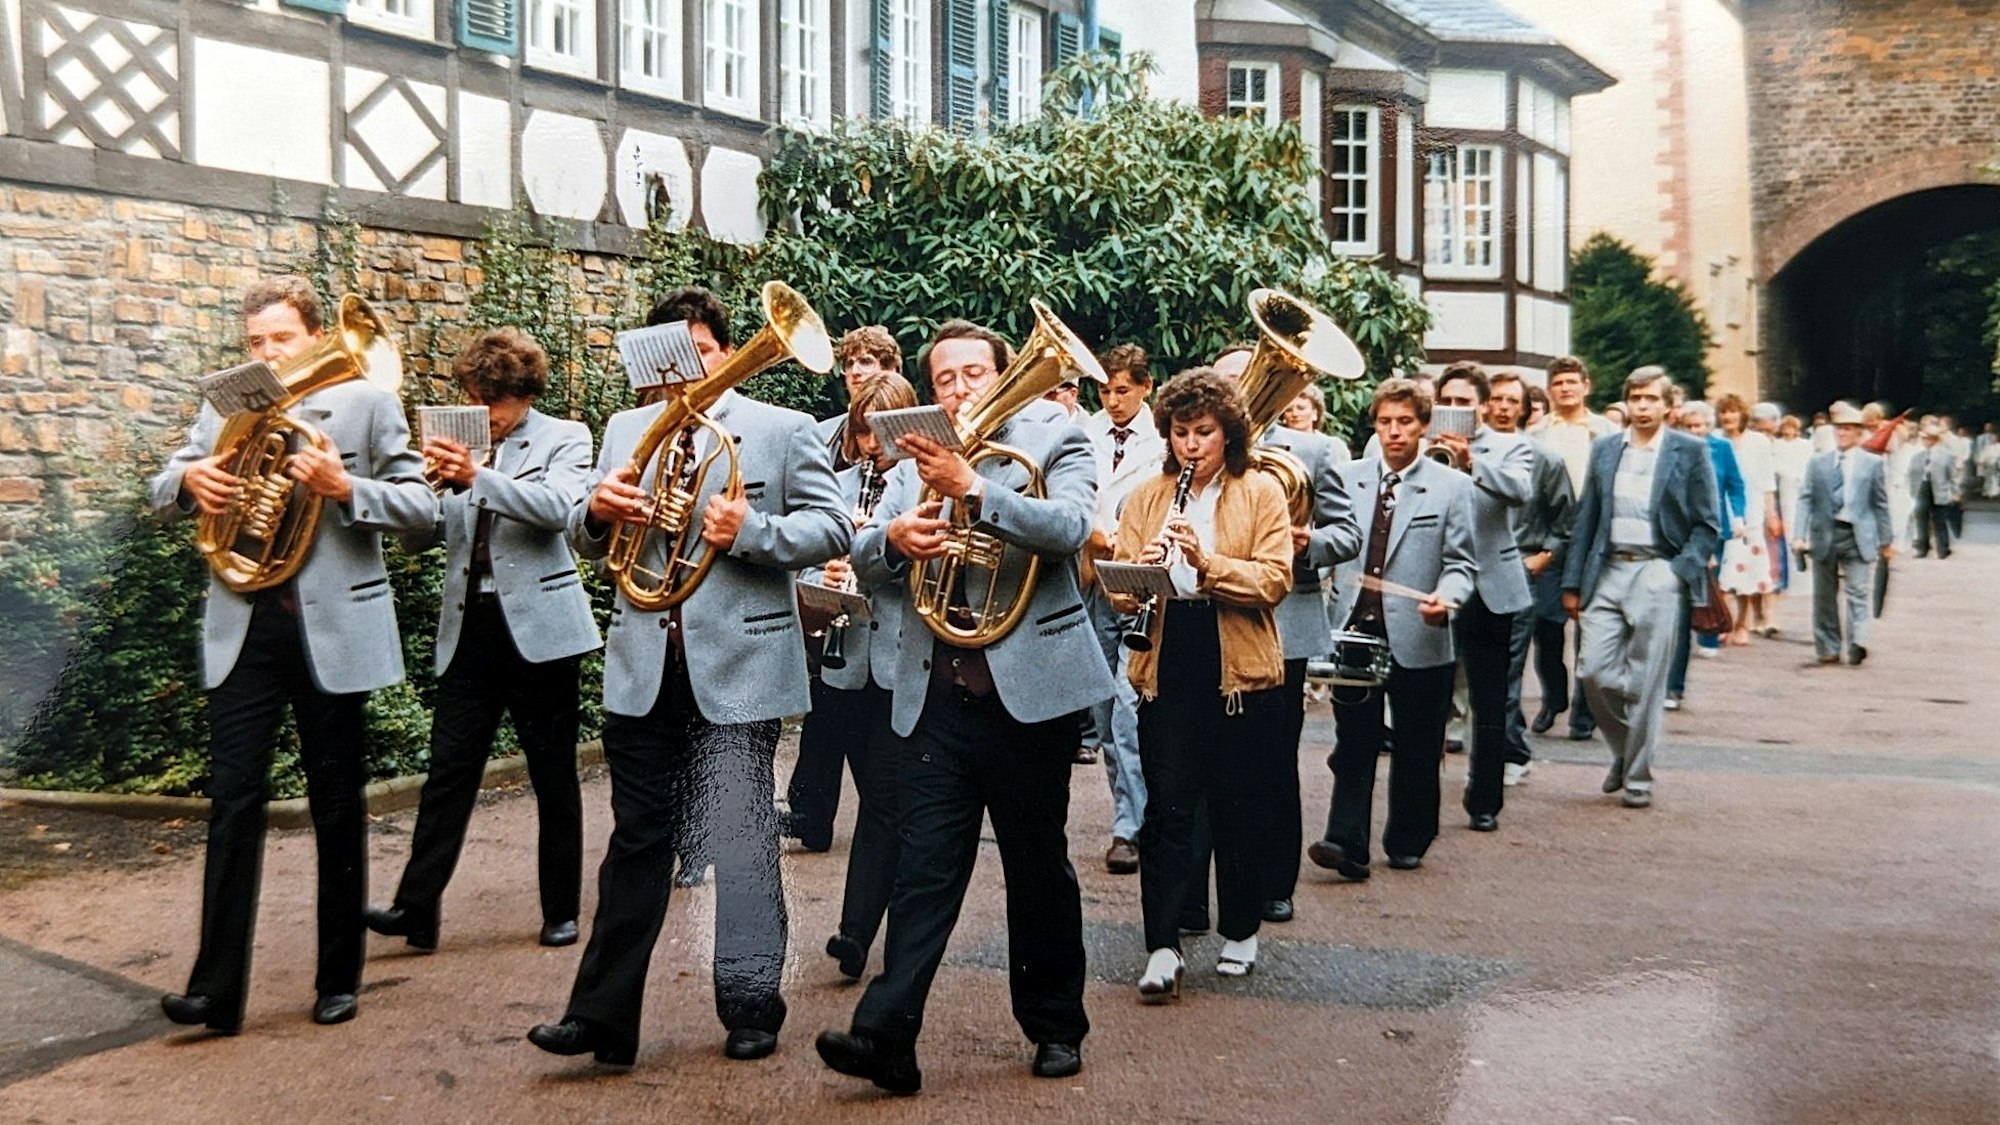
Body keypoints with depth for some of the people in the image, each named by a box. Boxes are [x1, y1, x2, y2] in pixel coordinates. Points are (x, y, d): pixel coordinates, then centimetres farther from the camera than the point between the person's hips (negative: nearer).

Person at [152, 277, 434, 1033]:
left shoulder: (367, 404, 1)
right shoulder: (225, 409, 11)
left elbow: (421, 507, -3)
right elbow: (160, 498, 14)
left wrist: (344, 488, -20)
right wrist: (187, 477, -9)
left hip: (333, 628, -2)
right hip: (243, 626, 2)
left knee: (338, 808, 7)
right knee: (233, 800, -3)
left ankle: (339, 979, 19)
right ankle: (217, 988, 0)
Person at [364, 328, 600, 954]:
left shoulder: (564, 439, 0)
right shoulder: (462, 448, 11)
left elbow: (559, 507, -19)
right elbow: (419, 537, 8)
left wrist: (477, 478, -30)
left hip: (537, 629, -3)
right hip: (470, 627, 4)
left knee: (554, 778, 5)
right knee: (448, 773, -1)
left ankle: (561, 912, 15)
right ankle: (416, 908, -1)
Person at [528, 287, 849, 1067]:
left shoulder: (784, 430, 2)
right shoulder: (626, 430, 14)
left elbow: (832, 528, -4)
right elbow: (586, 544, 14)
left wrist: (749, 531, -20)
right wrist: (597, 511, -9)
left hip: (738, 662, -4)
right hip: (644, 668, 4)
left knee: (738, 838, 1)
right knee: (638, 842, 9)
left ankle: (751, 1006, 15)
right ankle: (603, 1015, 13)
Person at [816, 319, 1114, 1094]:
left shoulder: (1055, 443, 3)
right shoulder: (916, 464, 15)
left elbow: (1069, 526, -16)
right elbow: (863, 559, 5)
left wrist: (971, 488, -28)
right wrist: (893, 537, -18)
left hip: (1028, 688, -2)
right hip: (936, 695, 3)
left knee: (1039, 867, 9)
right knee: (923, 869, -2)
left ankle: (1055, 1025, 24)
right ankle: (886, 1034, -6)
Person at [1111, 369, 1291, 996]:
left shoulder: (1261, 492, 3)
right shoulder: (1146, 496, 10)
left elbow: (1274, 580, -8)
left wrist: (1207, 561, -22)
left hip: (1241, 669, -1)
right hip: (1166, 668, 1)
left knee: (1241, 809, 8)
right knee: (1167, 807, -4)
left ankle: (1241, 934, 24)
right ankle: (1163, 948, -1)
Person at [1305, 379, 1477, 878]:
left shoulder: (1452, 486, 2)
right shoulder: (1347, 477, 10)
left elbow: (1460, 563, 0)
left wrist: (1445, 597, -19)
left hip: (1417, 636, -1)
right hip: (1355, 628, 1)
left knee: (1416, 747, 10)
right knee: (1354, 741, -2)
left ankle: (1407, 843, 24)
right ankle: (1347, 843, -3)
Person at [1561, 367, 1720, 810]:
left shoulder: (1690, 452, 2)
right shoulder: (1604, 450, 12)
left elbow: (1708, 525, 2)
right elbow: (1586, 519, 13)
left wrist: (1679, 571, -10)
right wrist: (1573, 582, 9)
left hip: (1656, 574, -3)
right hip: (1608, 572, 3)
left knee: (1645, 681, -2)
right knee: (1593, 670, -3)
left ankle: (1637, 777, 11)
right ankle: (1624, 750, 22)